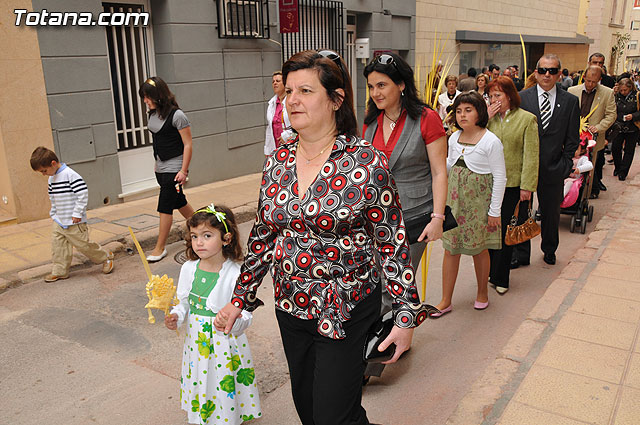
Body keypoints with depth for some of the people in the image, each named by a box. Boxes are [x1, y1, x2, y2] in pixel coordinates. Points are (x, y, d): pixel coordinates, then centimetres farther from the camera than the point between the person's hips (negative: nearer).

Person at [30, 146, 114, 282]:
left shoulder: (70, 175, -18)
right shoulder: (51, 178, 10)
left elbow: (83, 193, -22)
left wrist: (77, 213, -21)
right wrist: (53, 213, 17)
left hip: (74, 222, -8)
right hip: (58, 221, 8)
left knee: (83, 244, 0)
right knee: (57, 245, 7)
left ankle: (106, 257, 18)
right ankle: (59, 271, 18)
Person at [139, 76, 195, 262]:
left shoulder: (176, 115, -16)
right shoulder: (152, 114, 7)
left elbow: (188, 144, -16)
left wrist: (184, 171, -18)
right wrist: (157, 163, 18)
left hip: (174, 168, -8)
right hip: (161, 168, 8)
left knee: (165, 207, -4)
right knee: (179, 202, 17)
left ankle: (160, 248, 7)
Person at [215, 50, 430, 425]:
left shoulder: (368, 164, -15)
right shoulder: (277, 163, 0)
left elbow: (393, 244, -11)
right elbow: (263, 237, 9)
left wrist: (407, 316, -10)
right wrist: (241, 299, 11)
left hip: (348, 312, -5)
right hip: (290, 308, 6)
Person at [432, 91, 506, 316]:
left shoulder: (491, 141, -12)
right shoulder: (454, 138, 5)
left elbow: (500, 177, -11)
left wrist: (494, 211, -11)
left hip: (478, 201, -5)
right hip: (454, 199, 5)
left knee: (479, 249, 9)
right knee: (451, 248, 6)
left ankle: (482, 293, 32)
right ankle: (446, 301, 13)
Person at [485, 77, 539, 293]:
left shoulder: (527, 119, -2)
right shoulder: (489, 117, 9)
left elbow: (531, 156, -5)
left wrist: (527, 186, -10)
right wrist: (486, 119, -6)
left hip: (512, 184, -3)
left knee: (505, 230, 3)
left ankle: (501, 278, 14)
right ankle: (490, 271, 24)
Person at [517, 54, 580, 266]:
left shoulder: (570, 101, 3)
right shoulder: (522, 97, 0)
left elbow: (572, 138, 5)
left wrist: (566, 164, -1)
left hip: (553, 168, 1)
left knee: (551, 212, 14)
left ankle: (549, 250, 36)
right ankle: (521, 253, 21)